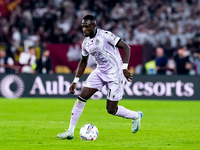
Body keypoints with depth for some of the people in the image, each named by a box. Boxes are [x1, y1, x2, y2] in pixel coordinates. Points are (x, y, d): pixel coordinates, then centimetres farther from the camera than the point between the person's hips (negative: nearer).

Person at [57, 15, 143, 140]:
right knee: (82, 97, -7)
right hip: (99, 72, 7)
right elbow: (83, 62, 18)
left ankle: (136, 116, 25)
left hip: (115, 73, -7)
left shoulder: (105, 35, -19)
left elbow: (126, 47, -18)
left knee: (111, 109, -3)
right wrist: (75, 81, 15)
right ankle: (70, 131, -1)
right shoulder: (86, 43, 4)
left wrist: (124, 68, -27)